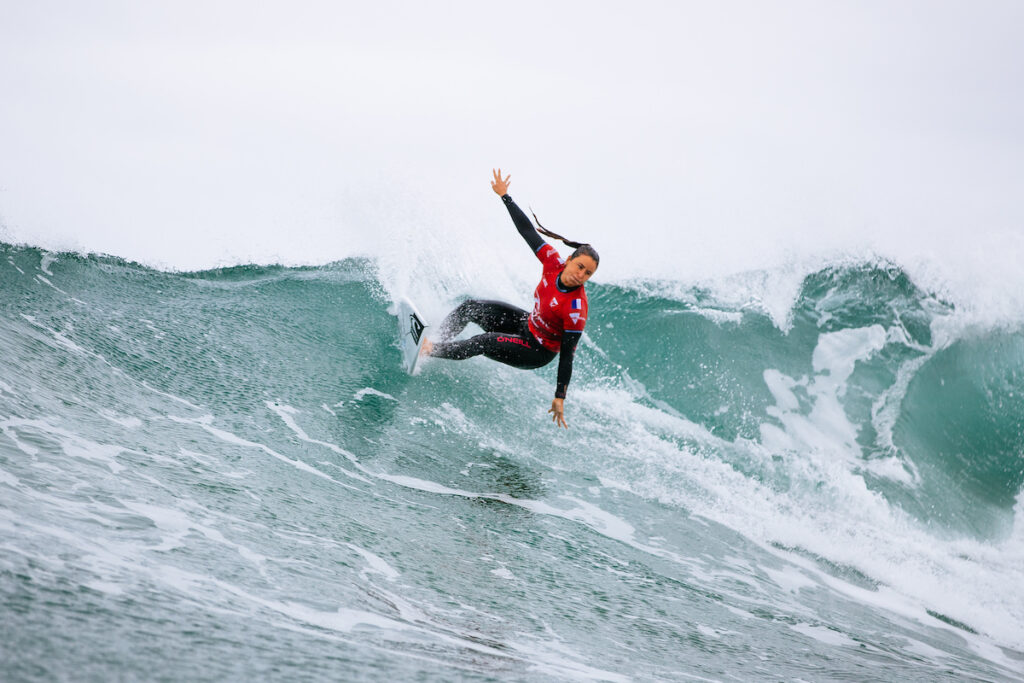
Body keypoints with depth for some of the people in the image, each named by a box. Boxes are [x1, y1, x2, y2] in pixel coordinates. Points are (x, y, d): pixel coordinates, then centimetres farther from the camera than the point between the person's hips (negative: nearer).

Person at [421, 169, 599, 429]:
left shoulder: (576, 309, -33)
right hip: (527, 324, 7)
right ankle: (436, 343, 15)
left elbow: (567, 355, -28)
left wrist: (560, 398, -26)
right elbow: (527, 231, -11)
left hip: (538, 352, -7)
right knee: (471, 307, 2)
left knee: (487, 342, -27)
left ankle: (433, 350, -11)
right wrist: (505, 197, -8)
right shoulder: (555, 264, -19)